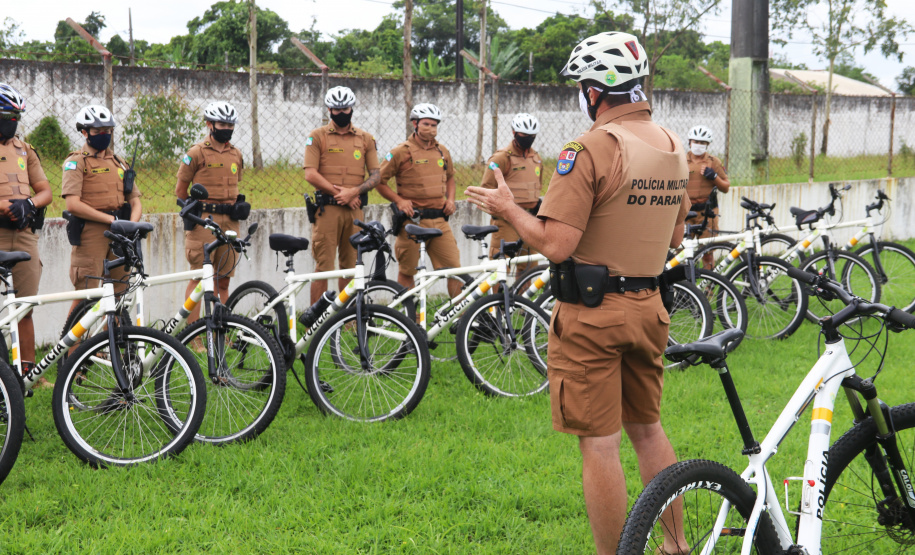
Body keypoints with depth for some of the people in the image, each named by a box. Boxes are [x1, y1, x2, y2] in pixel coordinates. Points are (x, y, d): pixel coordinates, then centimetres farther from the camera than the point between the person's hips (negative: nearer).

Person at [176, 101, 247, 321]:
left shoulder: (236, 155, 14)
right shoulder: (197, 153, -3)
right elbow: (180, 189, 3)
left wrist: (239, 205, 9)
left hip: (229, 221, 5)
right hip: (204, 220, -5)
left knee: (223, 281, 8)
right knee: (198, 278, -6)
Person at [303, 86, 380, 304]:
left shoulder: (366, 139, 13)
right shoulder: (317, 137, 5)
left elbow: (376, 175, 7)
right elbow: (311, 174, -4)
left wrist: (353, 192, -10)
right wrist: (338, 192, -11)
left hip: (355, 209, 3)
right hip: (327, 209, -3)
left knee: (350, 266, 6)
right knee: (323, 266, -5)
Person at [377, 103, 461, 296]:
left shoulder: (442, 152, 13)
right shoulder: (400, 152, -3)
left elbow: (450, 177, 29)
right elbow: (380, 181, -1)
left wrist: (450, 199, 11)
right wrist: (399, 200, -13)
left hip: (440, 220, 4)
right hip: (412, 220, -4)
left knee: (455, 267, -1)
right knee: (407, 271, 4)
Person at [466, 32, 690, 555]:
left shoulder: (590, 149, -18)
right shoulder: (674, 146, 7)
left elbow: (556, 245, -20)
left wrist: (508, 208, -6)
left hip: (591, 314, -8)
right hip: (649, 306, 8)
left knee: (600, 444, 0)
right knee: (647, 428, 21)